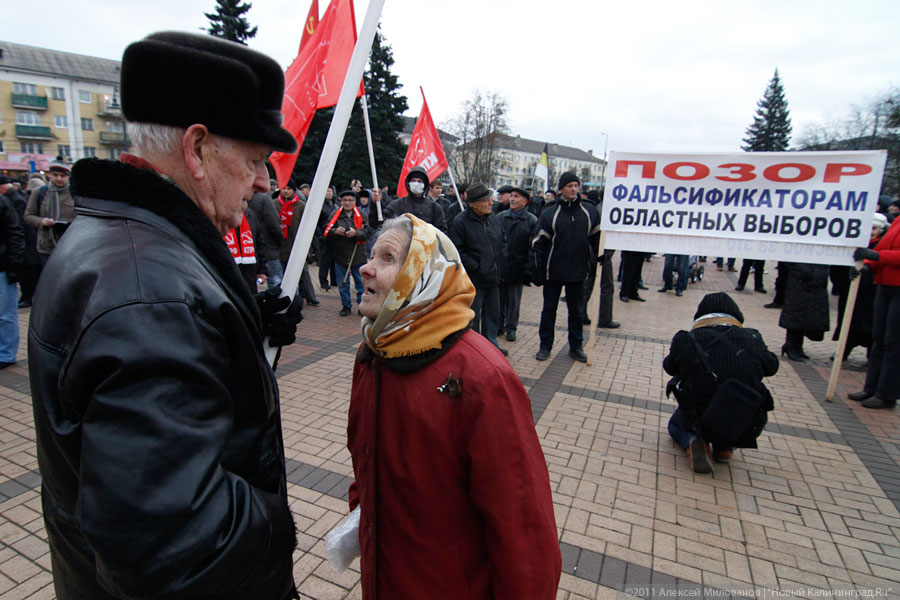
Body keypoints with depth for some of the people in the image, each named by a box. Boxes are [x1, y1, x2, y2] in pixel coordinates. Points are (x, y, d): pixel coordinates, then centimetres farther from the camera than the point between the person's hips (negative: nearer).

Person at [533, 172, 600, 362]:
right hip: (553, 271, -2)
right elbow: (539, 243, -3)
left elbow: (597, 238, 15)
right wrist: (538, 271, -7)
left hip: (578, 271, 2)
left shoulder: (590, 211, 3)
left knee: (577, 310, 12)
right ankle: (545, 346, 20)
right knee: (549, 309, 8)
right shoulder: (549, 213, -4)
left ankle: (576, 346, 25)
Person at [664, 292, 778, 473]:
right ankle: (725, 446, 18)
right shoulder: (752, 338, -6)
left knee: (675, 425, 33)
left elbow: (669, 367, 9)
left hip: (697, 421, -2)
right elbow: (772, 367, 13)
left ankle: (691, 441, -4)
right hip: (744, 426, 2)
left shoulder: (686, 340, -9)